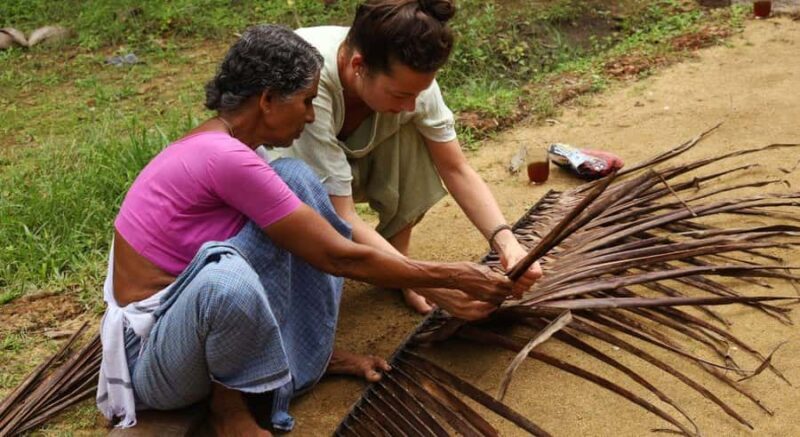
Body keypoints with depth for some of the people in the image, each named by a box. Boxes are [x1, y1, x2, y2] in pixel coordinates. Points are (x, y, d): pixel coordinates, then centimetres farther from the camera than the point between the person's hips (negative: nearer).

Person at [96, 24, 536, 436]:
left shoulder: (217, 145, 4)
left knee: (295, 176, -3)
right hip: (154, 357, -8)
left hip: (188, 304, 9)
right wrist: (453, 276, -9)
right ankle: (232, 396, -9)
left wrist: (438, 291, 9)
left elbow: (329, 238, 9)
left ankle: (309, 351, 5)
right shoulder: (226, 157, -25)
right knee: (227, 278, -43)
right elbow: (338, 257, -20)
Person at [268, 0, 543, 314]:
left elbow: (457, 170, -17)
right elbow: (340, 218, -39)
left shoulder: (407, 77, -25)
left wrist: (505, 240, -32)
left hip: (346, 154, 4)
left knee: (410, 130, -23)